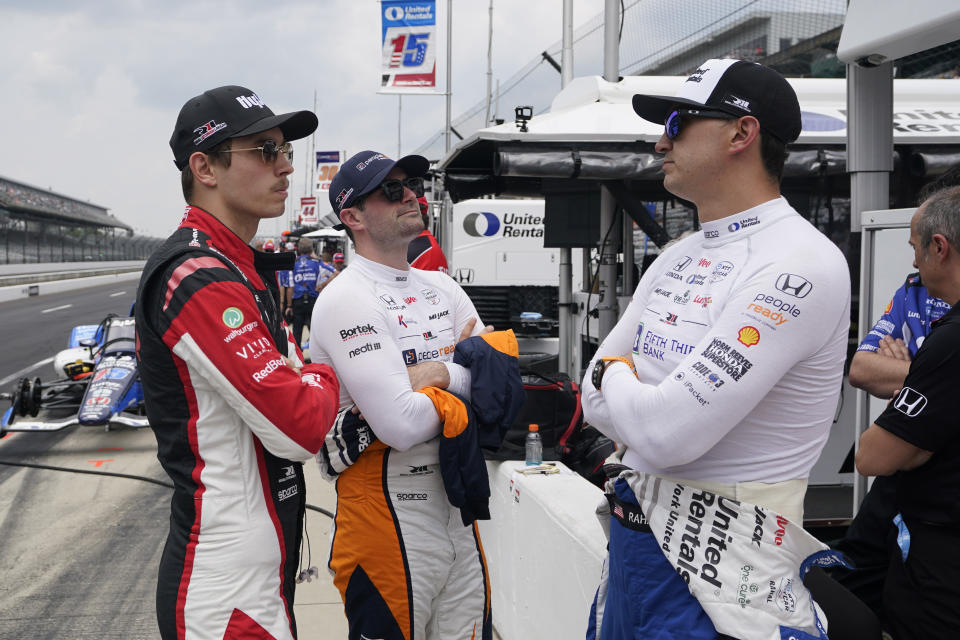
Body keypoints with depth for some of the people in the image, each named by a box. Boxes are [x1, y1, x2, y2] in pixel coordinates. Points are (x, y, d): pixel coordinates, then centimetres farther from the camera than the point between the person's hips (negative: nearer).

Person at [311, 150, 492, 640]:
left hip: (457, 509, 7)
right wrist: (464, 383, -7)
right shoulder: (346, 299, -14)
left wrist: (438, 372, -13)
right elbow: (402, 425, -23)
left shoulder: (442, 288, 12)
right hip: (388, 520, -7)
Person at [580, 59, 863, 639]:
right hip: (632, 539, 8)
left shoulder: (800, 265, -20)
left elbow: (666, 434, -26)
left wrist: (618, 377, -6)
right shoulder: (678, 257, 9)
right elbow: (596, 399, 8)